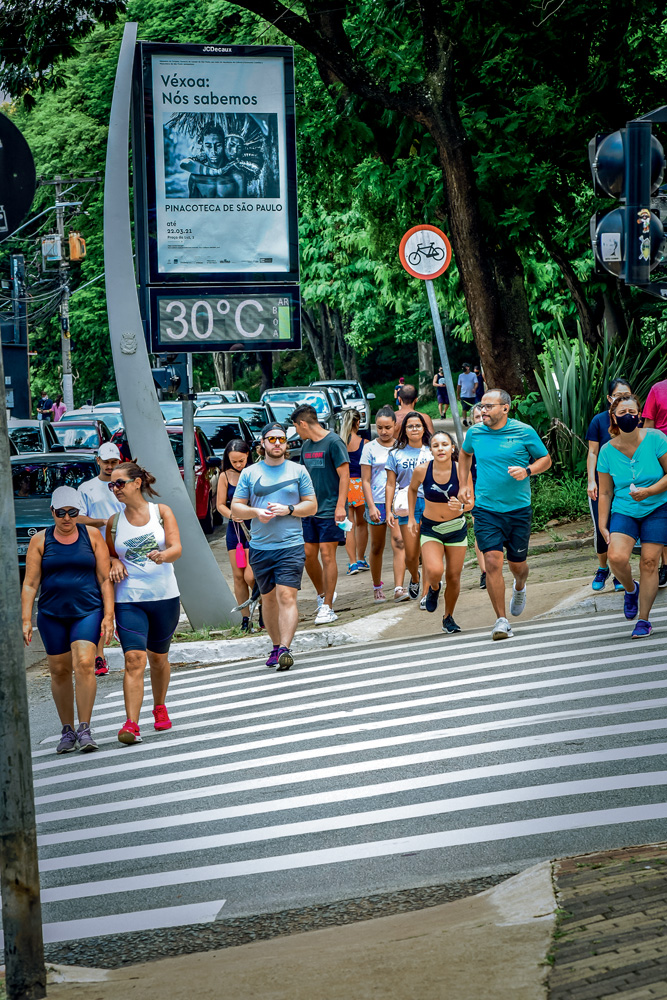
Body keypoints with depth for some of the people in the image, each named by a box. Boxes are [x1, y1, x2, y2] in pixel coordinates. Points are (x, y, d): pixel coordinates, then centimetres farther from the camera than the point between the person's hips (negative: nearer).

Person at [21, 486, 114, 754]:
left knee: (84, 664, -18)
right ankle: (67, 731, 17)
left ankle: (85, 729, -13)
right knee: (59, 672, 5)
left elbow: (105, 579, 3)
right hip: (52, 615, 2)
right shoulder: (40, 541, 3)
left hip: (88, 611, -2)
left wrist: (108, 615, -5)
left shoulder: (92, 536, 3)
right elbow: (30, 584, 2)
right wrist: (26, 620, -6)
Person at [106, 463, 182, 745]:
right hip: (128, 599, 0)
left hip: (164, 595, 0)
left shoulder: (161, 512, 0)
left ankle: (159, 707, 40)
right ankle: (131, 725, -21)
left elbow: (176, 548, -10)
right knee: (134, 659, -15)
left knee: (158, 658, 15)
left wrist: (163, 556, -32)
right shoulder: (114, 522, 5)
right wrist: (115, 564, -5)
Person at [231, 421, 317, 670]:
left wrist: (288, 510, -11)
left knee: (287, 597, -14)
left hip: (291, 546, -2)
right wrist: (256, 512, -13)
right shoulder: (249, 473, 9)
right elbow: (236, 509, 7)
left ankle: (284, 649, -21)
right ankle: (276, 646, 23)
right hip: (259, 547, 3)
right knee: (268, 600, 10)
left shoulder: (298, 471, 7)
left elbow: (312, 506, 7)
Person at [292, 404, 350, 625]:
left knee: (327, 555, -6)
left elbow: (344, 475, -12)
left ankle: (327, 607, -3)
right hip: (310, 510, 7)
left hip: (330, 510, -7)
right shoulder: (306, 446, 13)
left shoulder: (333, 442, -10)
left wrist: (340, 506, -17)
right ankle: (322, 594, 27)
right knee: (308, 555, 7)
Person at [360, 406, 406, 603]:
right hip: (377, 502, 0)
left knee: (399, 543, -13)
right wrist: (371, 506, -9)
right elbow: (365, 481, 0)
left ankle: (399, 588, -18)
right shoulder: (370, 448, 2)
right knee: (377, 548, 9)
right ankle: (377, 587, 24)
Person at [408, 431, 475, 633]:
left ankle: (448, 618, 29)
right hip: (430, 529, -1)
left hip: (456, 528, 1)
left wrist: (461, 506, -38)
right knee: (434, 570, -24)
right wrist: (411, 518, 8)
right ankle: (433, 588, 14)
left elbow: (471, 502, -15)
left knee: (453, 577, 4)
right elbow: (412, 489, 8)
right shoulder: (422, 471, -14)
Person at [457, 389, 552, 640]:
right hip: (486, 509, 1)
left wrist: (527, 471, -15)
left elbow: (545, 459, 5)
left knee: (517, 563, 10)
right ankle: (501, 620, -7)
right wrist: (463, 484, 16)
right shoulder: (475, 433, 2)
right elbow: (465, 453, 25)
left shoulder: (524, 432, -6)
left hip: (519, 509, -1)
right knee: (492, 561, -13)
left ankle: (519, 587, 49)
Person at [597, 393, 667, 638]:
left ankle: (644, 619, 7)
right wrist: (603, 525, 0)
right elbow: (605, 493, 3)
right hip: (624, 510, 1)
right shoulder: (608, 451, -4)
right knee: (617, 557, -20)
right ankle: (630, 589, 14)